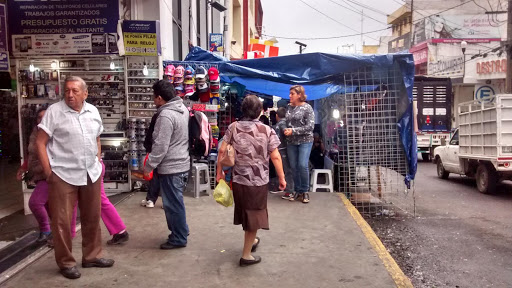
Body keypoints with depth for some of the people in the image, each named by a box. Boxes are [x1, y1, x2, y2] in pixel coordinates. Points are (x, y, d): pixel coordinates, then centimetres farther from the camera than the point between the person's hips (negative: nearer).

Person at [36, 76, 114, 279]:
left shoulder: (93, 111, 7)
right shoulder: (54, 111, -8)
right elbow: (40, 143, -8)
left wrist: (98, 164, 11)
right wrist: (48, 172, -11)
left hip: (91, 174, 5)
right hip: (63, 175, -5)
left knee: (92, 218, 15)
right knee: (62, 221, 3)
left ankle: (91, 256, 31)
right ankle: (66, 262, 20)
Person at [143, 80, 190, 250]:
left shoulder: (166, 116, -22)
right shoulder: (182, 108, 6)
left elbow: (160, 146, -23)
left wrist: (148, 166, -12)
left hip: (171, 167, -9)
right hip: (182, 163, 9)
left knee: (173, 204, 3)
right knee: (175, 202, 21)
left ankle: (178, 238, 15)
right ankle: (181, 230, 34)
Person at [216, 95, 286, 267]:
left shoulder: (233, 128, -3)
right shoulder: (266, 130, -10)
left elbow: (222, 151, -4)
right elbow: (275, 157, -11)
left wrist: (219, 171, 8)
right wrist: (282, 178, -1)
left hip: (238, 179, 4)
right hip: (258, 180, -3)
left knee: (245, 212, 23)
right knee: (253, 215, 9)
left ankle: (251, 240, 44)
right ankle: (246, 255, 16)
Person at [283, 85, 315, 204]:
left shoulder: (307, 108, -5)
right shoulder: (289, 107, 8)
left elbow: (310, 126, -12)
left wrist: (293, 131, -17)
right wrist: (286, 131, 1)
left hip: (305, 141, -4)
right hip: (291, 142, 5)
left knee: (303, 165, -11)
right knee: (294, 167, 5)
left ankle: (305, 191, 5)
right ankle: (297, 191, 17)